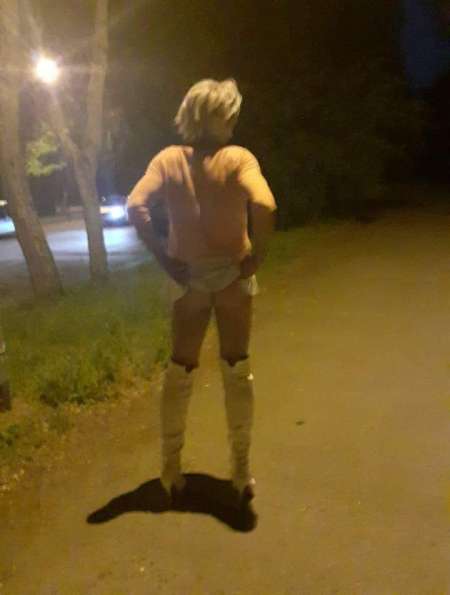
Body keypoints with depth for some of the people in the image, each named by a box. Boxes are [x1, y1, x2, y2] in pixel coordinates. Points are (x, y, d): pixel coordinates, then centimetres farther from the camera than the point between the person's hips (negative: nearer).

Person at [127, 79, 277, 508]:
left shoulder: (167, 160, -1)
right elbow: (264, 206, -26)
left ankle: (171, 468, 24)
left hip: (188, 279, 2)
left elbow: (135, 207, -14)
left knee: (179, 371, 15)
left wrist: (164, 258, -8)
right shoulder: (239, 158, -9)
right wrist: (257, 254, -13)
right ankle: (241, 472, 19)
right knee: (237, 371, 11)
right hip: (233, 275, -2)